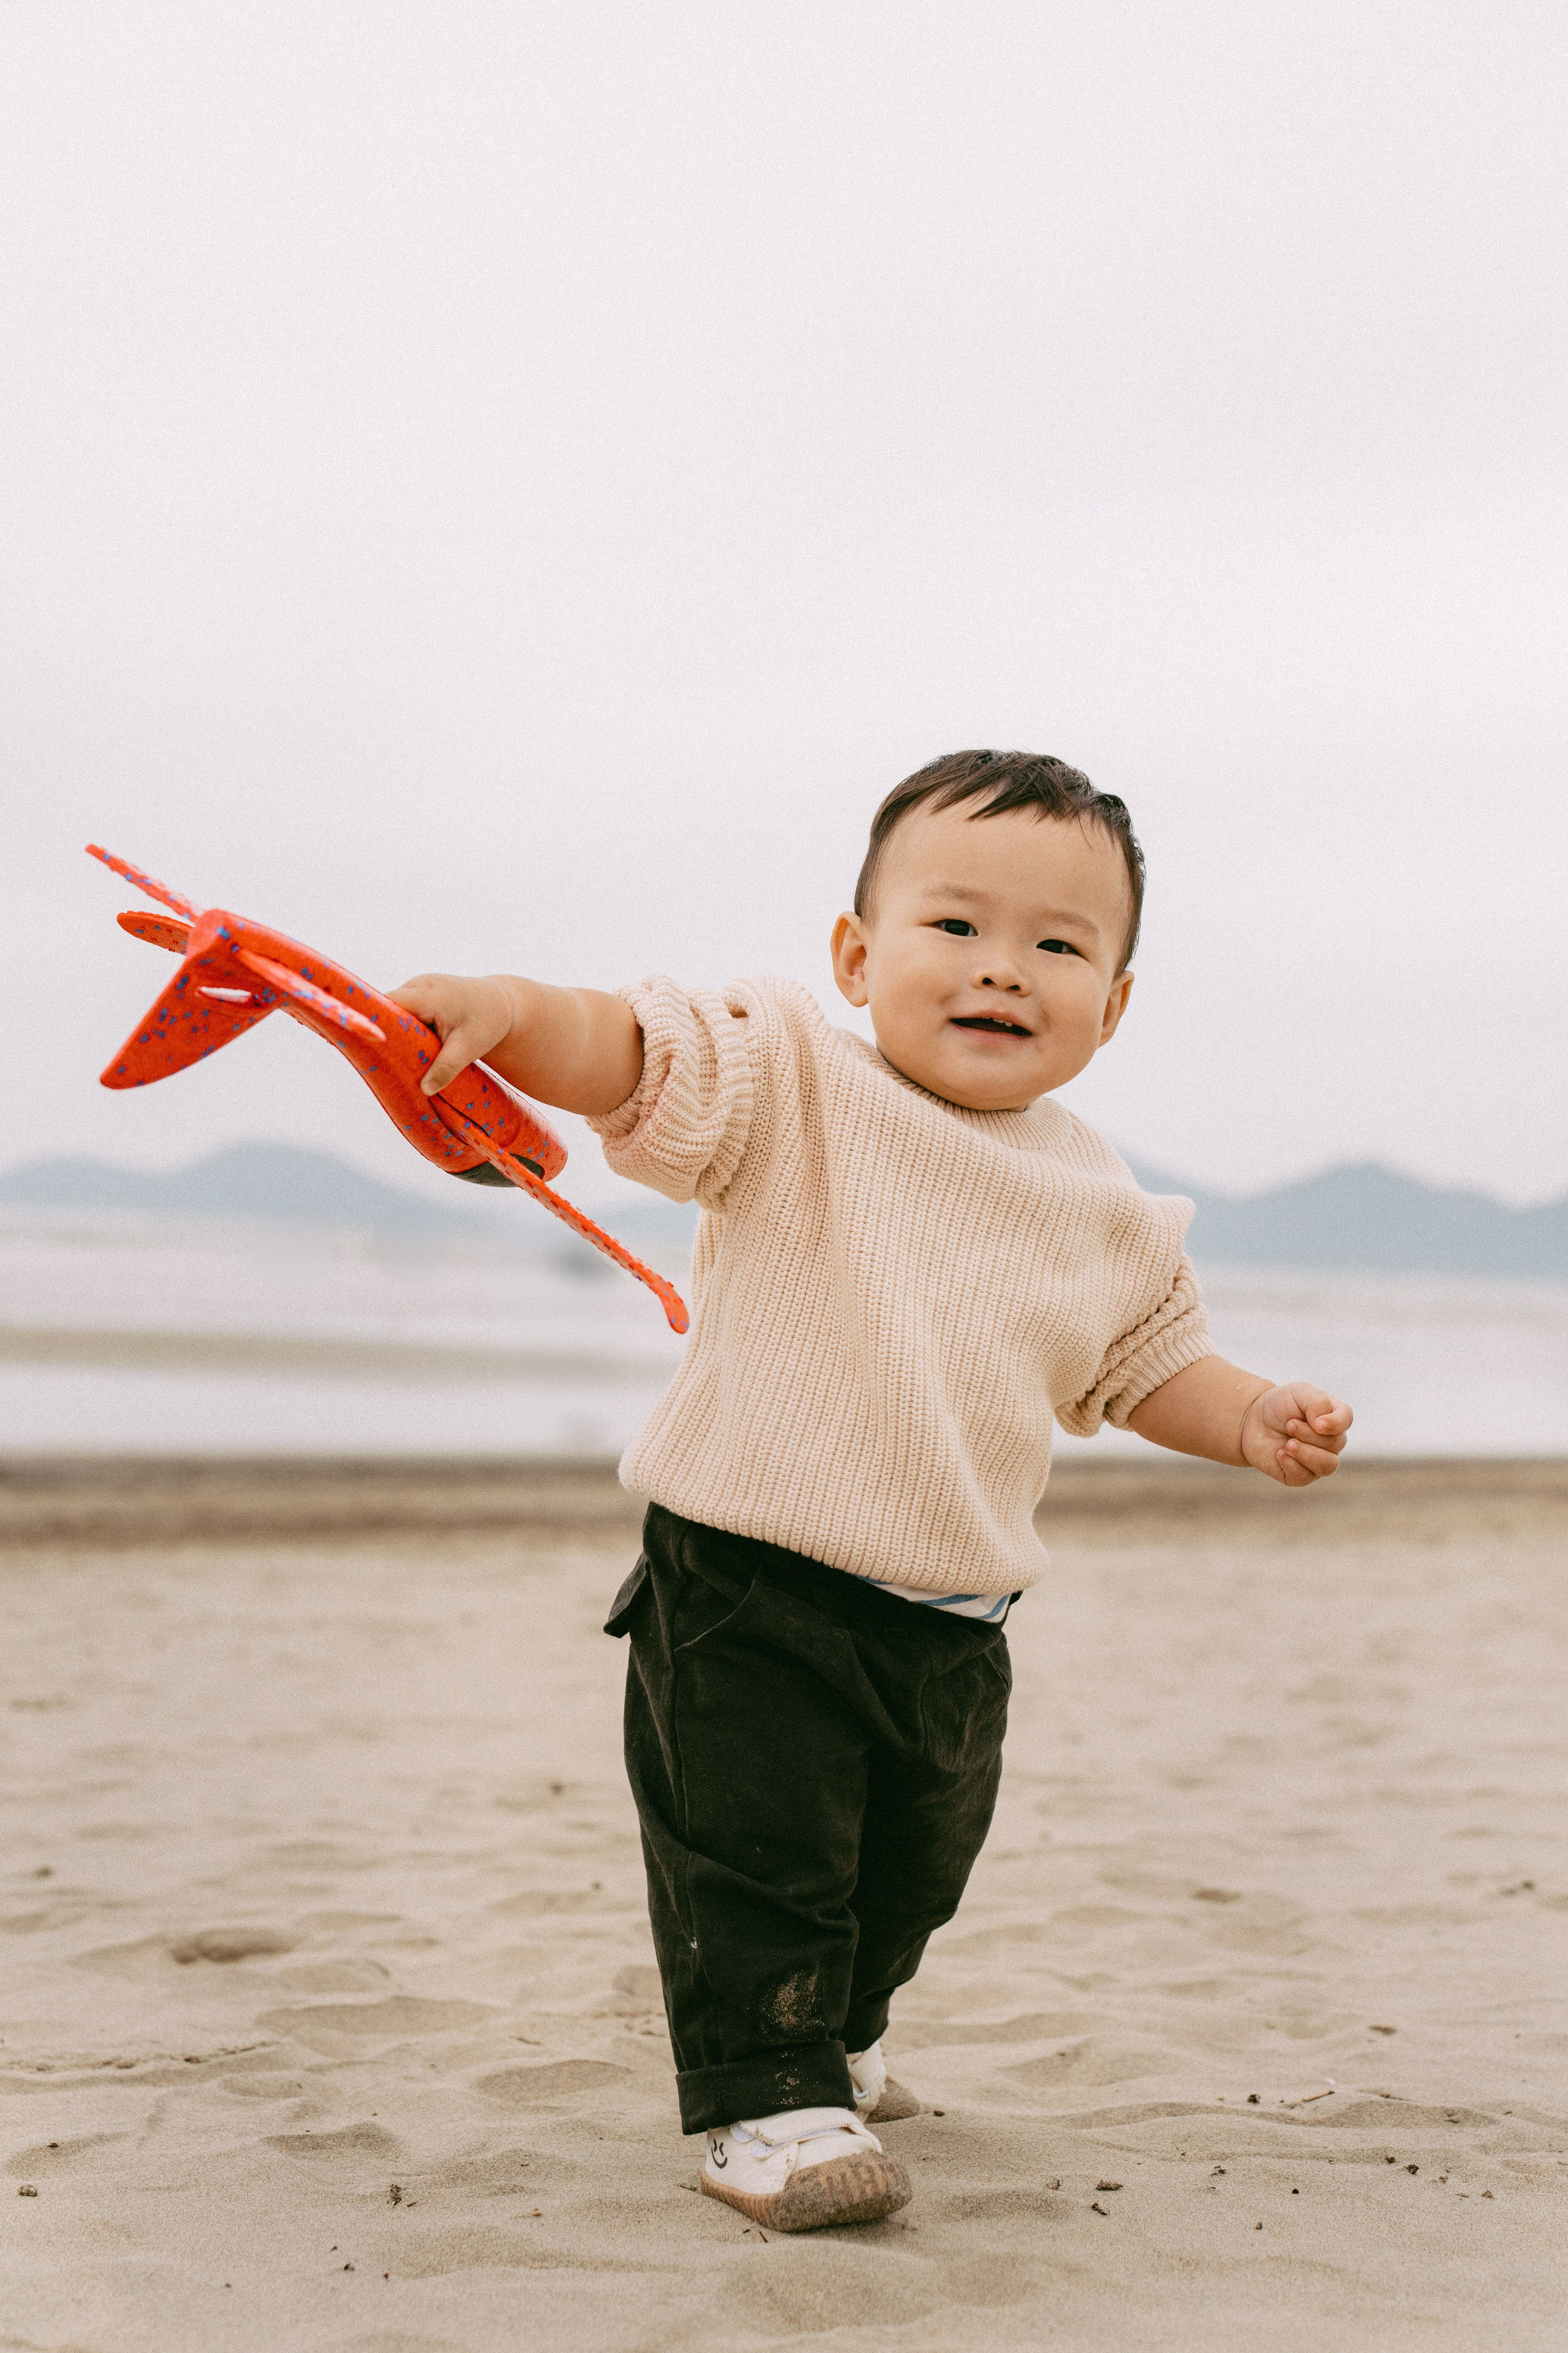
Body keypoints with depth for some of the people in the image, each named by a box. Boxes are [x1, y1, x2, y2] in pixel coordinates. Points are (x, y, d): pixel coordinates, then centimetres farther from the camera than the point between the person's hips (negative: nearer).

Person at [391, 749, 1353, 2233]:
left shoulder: (1101, 1206, 4)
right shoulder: (794, 1089, -12)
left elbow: (1141, 1358, 18)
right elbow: (640, 1060, -26)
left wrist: (1252, 1420, 2)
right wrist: (514, 1010, -45)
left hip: (954, 1622, 6)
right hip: (747, 1591, -6)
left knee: (910, 1872, 22)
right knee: (754, 1859, -8)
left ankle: (835, 2037, 48)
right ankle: (763, 2102, 8)